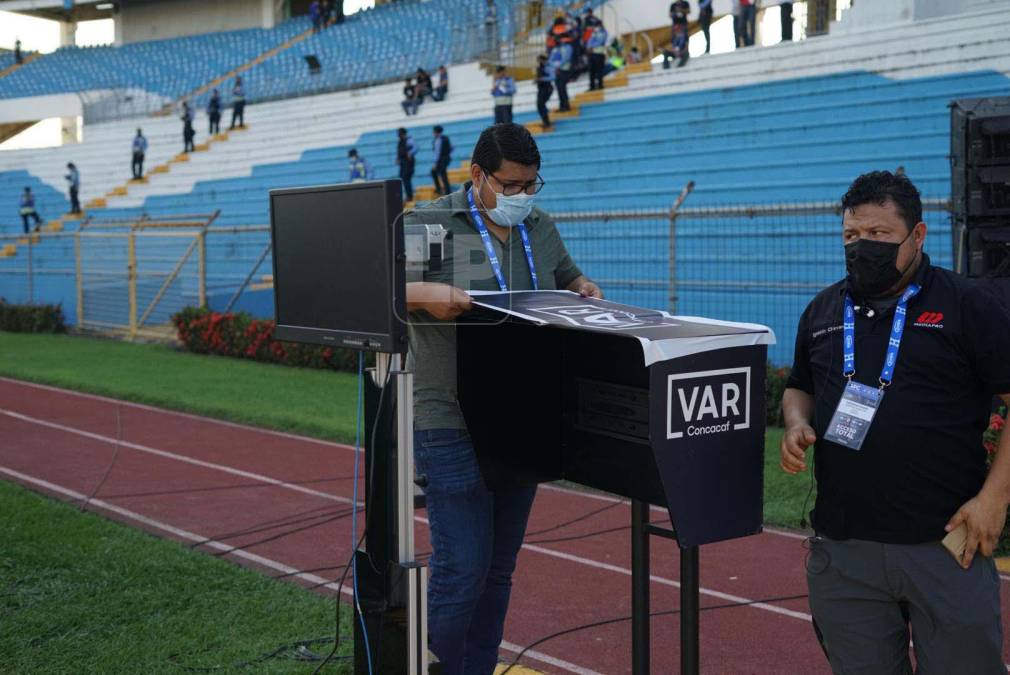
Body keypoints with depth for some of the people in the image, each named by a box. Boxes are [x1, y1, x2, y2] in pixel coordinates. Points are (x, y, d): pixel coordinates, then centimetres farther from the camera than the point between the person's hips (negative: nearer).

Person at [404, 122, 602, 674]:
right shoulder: (427, 225, -7)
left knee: (499, 569, 12)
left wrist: (582, 290, 6)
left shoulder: (541, 229, 12)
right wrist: (423, 293, -28)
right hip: (454, 425, -6)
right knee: (462, 568, -7)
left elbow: (566, 277, 29)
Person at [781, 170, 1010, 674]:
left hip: (946, 544, -4)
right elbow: (799, 388, 24)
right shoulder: (823, 311, 11)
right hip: (842, 547, 4)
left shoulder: (968, 307, -3)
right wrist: (797, 424, 1)